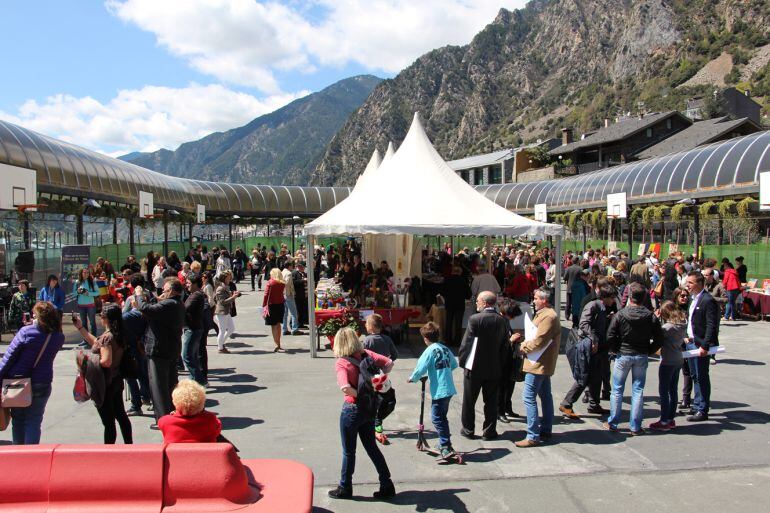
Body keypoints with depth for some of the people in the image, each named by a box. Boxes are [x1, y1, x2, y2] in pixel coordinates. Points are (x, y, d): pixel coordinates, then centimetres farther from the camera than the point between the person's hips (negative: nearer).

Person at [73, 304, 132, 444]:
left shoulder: (107, 337, -21)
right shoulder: (117, 335, 6)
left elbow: (106, 361, -29)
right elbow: (95, 343, 20)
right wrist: (80, 328, 23)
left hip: (105, 384, -9)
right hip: (116, 381, 9)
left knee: (108, 421, 0)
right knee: (120, 415, 18)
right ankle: (129, 445, 26)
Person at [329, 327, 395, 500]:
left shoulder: (341, 363, -17)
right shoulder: (366, 354, -2)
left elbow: (345, 387, -31)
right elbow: (389, 363, -3)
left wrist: (360, 395, -15)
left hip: (352, 409, -6)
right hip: (370, 409, 6)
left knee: (348, 451, 11)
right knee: (372, 447, 18)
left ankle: (345, 488, 26)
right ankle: (387, 486, 21)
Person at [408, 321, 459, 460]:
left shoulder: (430, 350, -12)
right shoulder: (445, 348, 9)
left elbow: (420, 369, -17)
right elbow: (454, 364, 20)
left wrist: (412, 379, 1)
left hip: (439, 390, -8)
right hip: (449, 389, 8)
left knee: (437, 418, -1)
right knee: (442, 416, 19)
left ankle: (446, 447, -5)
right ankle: (445, 444, 26)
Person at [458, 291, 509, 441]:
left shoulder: (475, 319, -15)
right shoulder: (503, 320, 0)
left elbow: (466, 343, -12)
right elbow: (505, 344, 5)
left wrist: (462, 361, -1)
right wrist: (499, 362, 13)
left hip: (474, 367, -4)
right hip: (494, 369, 4)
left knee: (469, 401, 10)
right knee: (491, 401, 12)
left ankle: (468, 430, 18)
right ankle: (489, 431, 17)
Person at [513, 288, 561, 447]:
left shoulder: (548, 316, -19)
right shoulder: (543, 314, 15)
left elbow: (539, 342, -23)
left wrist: (523, 348, -10)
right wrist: (524, 339, 3)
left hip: (538, 364, -11)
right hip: (543, 363, 11)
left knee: (529, 397, -10)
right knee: (545, 396, 16)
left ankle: (533, 436, -8)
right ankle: (546, 430, 26)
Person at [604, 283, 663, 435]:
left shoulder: (620, 315, -12)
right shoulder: (651, 317, -5)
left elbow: (610, 337, -11)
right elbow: (659, 340, -2)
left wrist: (615, 350, 5)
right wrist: (648, 351, 9)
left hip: (623, 355, -2)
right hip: (641, 357, 2)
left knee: (617, 389, 10)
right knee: (638, 390, 8)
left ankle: (612, 423, 16)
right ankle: (636, 427, 11)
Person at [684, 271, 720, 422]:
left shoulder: (708, 300, -16)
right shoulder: (693, 299, 12)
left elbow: (711, 326, -20)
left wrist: (704, 346, -23)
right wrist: (688, 338, 9)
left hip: (701, 345, -9)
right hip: (691, 342, 9)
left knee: (702, 378, -1)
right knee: (695, 376, 17)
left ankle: (702, 411, 7)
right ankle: (696, 406, 28)